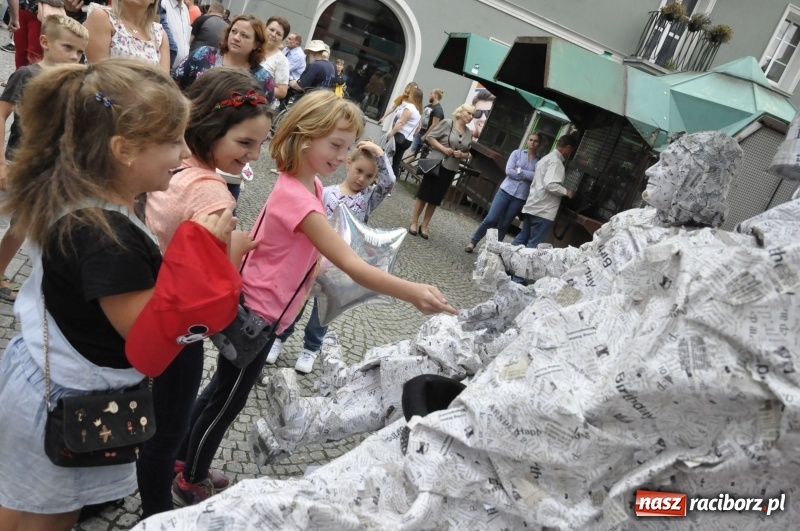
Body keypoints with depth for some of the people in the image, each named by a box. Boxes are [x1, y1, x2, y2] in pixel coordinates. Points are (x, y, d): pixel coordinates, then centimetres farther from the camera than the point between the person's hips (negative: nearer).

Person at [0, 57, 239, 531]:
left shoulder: (73, 200, -4)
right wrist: (200, 248, -30)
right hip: (69, 403, -8)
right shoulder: (105, 236, -33)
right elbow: (151, 333, -29)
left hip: (47, 379, 9)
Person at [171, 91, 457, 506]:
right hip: (257, 316, -9)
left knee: (221, 392, 25)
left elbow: (310, 254, 13)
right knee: (226, 403, 11)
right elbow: (351, 265, -36)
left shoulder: (308, 185, 2)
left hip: (259, 311, 9)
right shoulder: (298, 198, -29)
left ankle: (183, 459, 46)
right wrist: (412, 292, -43)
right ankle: (190, 483, 34)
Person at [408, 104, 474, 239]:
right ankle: (414, 223, 13)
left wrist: (462, 155, -7)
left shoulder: (469, 134, 7)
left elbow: (467, 154, 15)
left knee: (435, 198, 9)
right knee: (424, 194, 2)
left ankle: (424, 226, 17)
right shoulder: (447, 123, -7)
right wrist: (443, 148, -17)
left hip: (450, 170, 5)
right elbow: (430, 137, -6)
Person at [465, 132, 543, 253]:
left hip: (520, 197, 1)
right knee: (490, 219, -5)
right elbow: (508, 171, -7)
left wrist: (520, 171, -11)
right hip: (506, 191, -1)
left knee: (504, 225, 5)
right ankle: (472, 242, 11)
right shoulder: (517, 153, 4)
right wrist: (527, 176, -9)